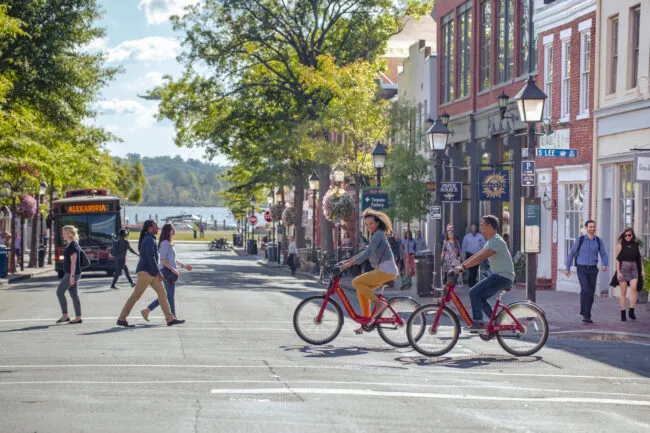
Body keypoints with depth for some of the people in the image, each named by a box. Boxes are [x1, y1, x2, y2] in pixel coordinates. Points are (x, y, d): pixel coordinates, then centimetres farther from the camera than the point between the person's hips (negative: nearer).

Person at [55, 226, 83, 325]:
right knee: (74, 295, 9)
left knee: (60, 291, -6)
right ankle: (78, 317, 9)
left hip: (72, 273, -10)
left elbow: (73, 262, -20)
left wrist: (72, 276, -23)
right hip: (69, 273, 10)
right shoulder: (69, 245, 15)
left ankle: (65, 315, -1)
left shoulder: (73, 246, -16)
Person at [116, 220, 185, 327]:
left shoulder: (148, 239, 17)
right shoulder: (149, 240, -15)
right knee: (136, 295, -7)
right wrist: (158, 273, -24)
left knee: (162, 293, 5)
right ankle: (121, 319, -2)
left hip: (151, 273, 10)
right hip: (146, 272, -10)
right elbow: (151, 257, -23)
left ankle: (170, 319, 3)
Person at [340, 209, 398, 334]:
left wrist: (349, 264, -21)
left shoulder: (378, 234, -11)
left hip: (386, 270, -10)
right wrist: (348, 260, 23)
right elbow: (367, 252, 28)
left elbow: (367, 253, -20)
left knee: (356, 282, -13)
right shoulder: (375, 235, 20)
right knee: (361, 290, 9)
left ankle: (379, 303, -11)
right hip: (383, 270, 10)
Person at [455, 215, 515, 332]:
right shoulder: (490, 241, 17)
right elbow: (476, 256, 18)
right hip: (498, 275, 10)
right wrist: (461, 265, 11)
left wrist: (463, 267, -27)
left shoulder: (496, 241, -17)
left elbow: (480, 258, -26)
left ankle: (478, 323, -11)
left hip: (503, 277, -10)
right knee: (479, 297, 12)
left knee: (474, 293, -16)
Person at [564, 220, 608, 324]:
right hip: (582, 269, -3)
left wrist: (604, 265, -16)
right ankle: (585, 315, -15)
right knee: (585, 289, -23)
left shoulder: (598, 241, 4)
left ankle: (587, 316, 20)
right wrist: (567, 268, 4)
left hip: (592, 270, 3)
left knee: (591, 293, 5)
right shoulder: (580, 240, -4)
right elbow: (571, 254, 4)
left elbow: (603, 255, 6)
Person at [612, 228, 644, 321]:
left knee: (633, 288, -19)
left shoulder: (636, 245, 8)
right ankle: (623, 313, 7)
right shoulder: (620, 245, -1)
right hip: (623, 268, -2)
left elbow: (639, 259, 16)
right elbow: (617, 259, -4)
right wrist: (618, 272, -11)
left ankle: (631, 311, -16)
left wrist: (642, 270, 12)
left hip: (633, 269, 2)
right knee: (623, 291, 1)